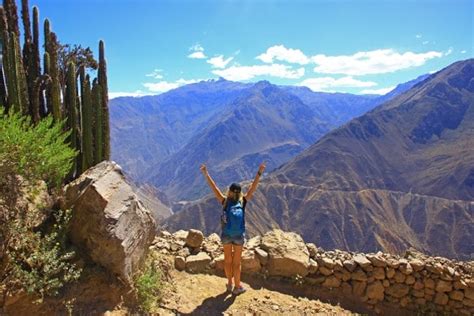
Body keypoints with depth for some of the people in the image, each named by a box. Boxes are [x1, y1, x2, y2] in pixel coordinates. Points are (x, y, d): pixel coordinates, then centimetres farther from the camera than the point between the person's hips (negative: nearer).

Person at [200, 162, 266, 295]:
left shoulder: (225, 201, -10)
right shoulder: (243, 201, -12)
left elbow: (214, 188, -11)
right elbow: (253, 188, -14)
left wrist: (206, 174, -11)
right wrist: (259, 173, -15)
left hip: (226, 235, 1)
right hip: (239, 236, -1)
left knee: (228, 260, 17)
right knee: (236, 262, 11)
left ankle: (229, 284, 31)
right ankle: (237, 287, 22)